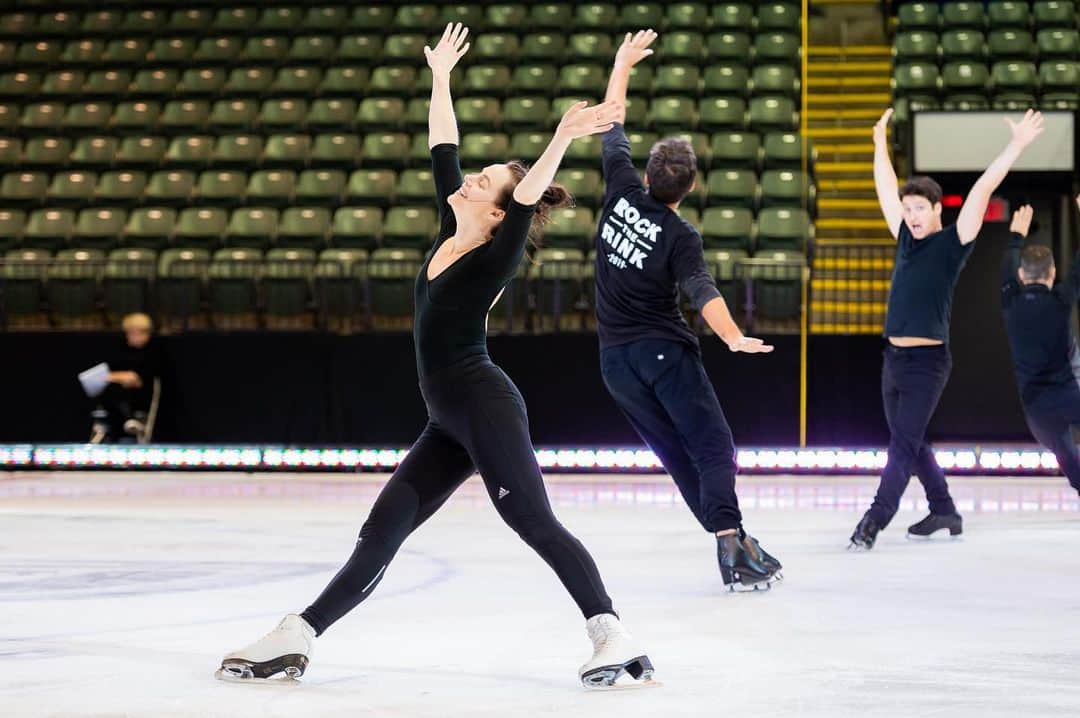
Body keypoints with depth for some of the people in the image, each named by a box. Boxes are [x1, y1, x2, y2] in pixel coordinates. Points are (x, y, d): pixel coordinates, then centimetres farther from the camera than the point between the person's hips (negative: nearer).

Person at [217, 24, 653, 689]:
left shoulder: (498, 255, -9)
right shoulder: (451, 228, 11)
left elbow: (531, 192, -27)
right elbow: (444, 150, 22)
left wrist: (562, 139, -41)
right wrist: (441, 79, 30)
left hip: (484, 404, -8)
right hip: (449, 421, 8)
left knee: (535, 523, -15)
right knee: (381, 533, 7)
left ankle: (614, 636, -18)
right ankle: (295, 639, 8)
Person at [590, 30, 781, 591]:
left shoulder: (623, 192, 1)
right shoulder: (680, 236, -10)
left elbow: (612, 130, 14)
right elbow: (701, 291, -26)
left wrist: (623, 64, 23)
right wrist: (733, 338, -39)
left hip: (615, 360, 5)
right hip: (665, 353, -5)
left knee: (680, 460, 3)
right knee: (714, 450, -10)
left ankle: (735, 546, -5)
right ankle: (729, 539, -32)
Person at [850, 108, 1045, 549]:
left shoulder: (952, 244, -4)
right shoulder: (907, 239, 12)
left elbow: (982, 190, -11)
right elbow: (886, 188, 22)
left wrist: (1017, 145, -16)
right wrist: (881, 143, 29)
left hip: (928, 361, -7)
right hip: (894, 358, 7)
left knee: (904, 443, -11)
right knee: (911, 443, 13)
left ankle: (874, 522, -18)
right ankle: (944, 513, 23)